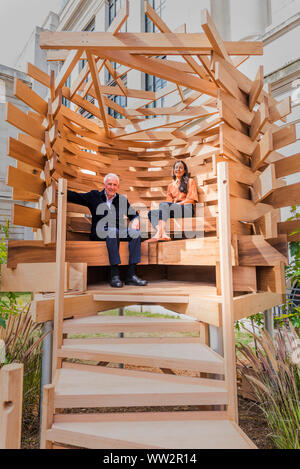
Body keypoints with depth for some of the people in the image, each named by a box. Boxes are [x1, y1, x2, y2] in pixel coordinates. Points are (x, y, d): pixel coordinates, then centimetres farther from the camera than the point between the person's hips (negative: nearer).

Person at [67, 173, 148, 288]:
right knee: (112, 231, -36)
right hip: (100, 233, -3)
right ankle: (114, 275, -36)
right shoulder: (94, 196, 14)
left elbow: (134, 214, 22)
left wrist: (135, 220, -1)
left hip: (120, 232, 3)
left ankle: (131, 275, -28)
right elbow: (73, 196, 8)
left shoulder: (122, 200, 21)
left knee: (135, 232, -26)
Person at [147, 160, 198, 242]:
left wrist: (177, 203, -10)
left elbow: (191, 199, 1)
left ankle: (159, 234, -46)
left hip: (186, 209, -5)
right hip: (173, 209, 5)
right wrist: (173, 203, -6)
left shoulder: (190, 182, 14)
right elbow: (169, 201, 18)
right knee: (151, 213, -18)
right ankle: (163, 234, -44)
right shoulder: (170, 185, 27)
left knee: (163, 204, -31)